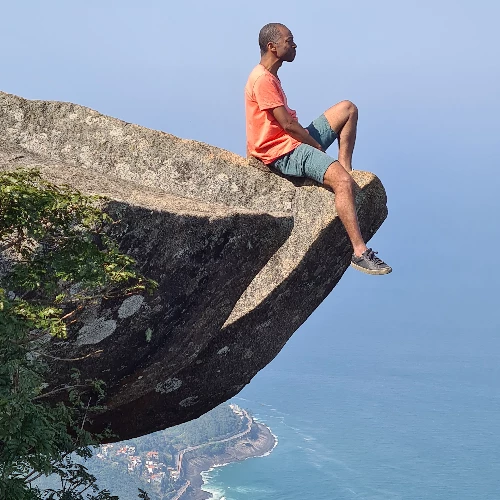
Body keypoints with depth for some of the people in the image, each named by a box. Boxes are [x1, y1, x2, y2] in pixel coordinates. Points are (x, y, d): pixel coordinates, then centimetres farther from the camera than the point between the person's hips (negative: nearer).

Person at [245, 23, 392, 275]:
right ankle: (360, 252, -32)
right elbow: (287, 124, -19)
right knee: (342, 182, -29)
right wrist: (319, 146, -7)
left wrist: (313, 142, 5)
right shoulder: (263, 80, -18)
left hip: (296, 140, 11)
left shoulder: (269, 76, 15)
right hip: (283, 153, -11)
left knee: (347, 109, 16)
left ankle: (344, 169, 7)